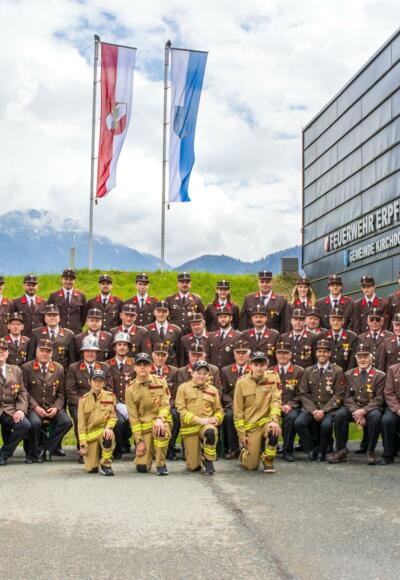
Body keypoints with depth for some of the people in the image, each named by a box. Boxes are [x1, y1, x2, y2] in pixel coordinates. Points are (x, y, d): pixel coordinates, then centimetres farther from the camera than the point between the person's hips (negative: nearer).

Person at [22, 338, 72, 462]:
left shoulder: (59, 369, 11)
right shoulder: (26, 368, 4)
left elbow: (61, 393, 10)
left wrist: (56, 407, -8)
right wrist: (35, 407, -14)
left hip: (52, 407, 3)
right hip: (33, 407, -3)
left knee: (67, 422, -25)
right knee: (35, 423, -35)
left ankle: (44, 449, -11)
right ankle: (34, 453, -9)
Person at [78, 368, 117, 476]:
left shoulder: (110, 396, 4)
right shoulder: (83, 399, 2)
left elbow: (113, 416, 2)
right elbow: (81, 423, 1)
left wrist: (108, 427, -21)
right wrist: (83, 445, -5)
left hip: (103, 430, -1)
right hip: (90, 433, 1)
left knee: (108, 437, -40)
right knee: (91, 469, -8)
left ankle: (105, 464, -15)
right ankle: (97, 454, 29)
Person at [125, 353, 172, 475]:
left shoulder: (160, 382, -1)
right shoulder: (130, 389, -2)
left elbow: (165, 405, -6)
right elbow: (133, 417, -2)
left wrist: (160, 419, -28)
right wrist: (139, 441, -6)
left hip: (161, 421, -1)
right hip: (143, 426, 1)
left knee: (160, 430, -39)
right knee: (142, 467, -8)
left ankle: (161, 464, -18)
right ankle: (147, 452, 30)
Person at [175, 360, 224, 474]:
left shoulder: (213, 390, 11)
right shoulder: (183, 387, 3)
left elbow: (219, 410, 15)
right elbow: (180, 410, -6)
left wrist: (216, 419, -9)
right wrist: (199, 420, -17)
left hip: (207, 425, 1)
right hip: (189, 428, -1)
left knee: (211, 431, -38)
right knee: (193, 467, -5)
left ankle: (208, 461, -13)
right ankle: (196, 455, 33)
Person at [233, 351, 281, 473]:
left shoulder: (273, 377, -2)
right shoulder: (242, 382, -3)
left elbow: (276, 401, -10)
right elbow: (238, 411, 0)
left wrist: (274, 420, -26)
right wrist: (241, 433, -4)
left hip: (266, 420, 0)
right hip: (250, 426, 0)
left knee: (274, 430, -35)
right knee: (251, 465, -6)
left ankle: (268, 461, -7)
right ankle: (245, 451, 32)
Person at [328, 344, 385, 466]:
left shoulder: (379, 375, 1)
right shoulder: (349, 374, 10)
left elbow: (378, 399, -6)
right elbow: (347, 396, 3)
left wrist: (363, 411, -21)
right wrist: (355, 412, -16)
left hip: (371, 408, -2)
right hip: (352, 407, 2)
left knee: (376, 416, -36)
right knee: (339, 414, -29)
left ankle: (370, 452, -21)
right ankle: (341, 451, -19)